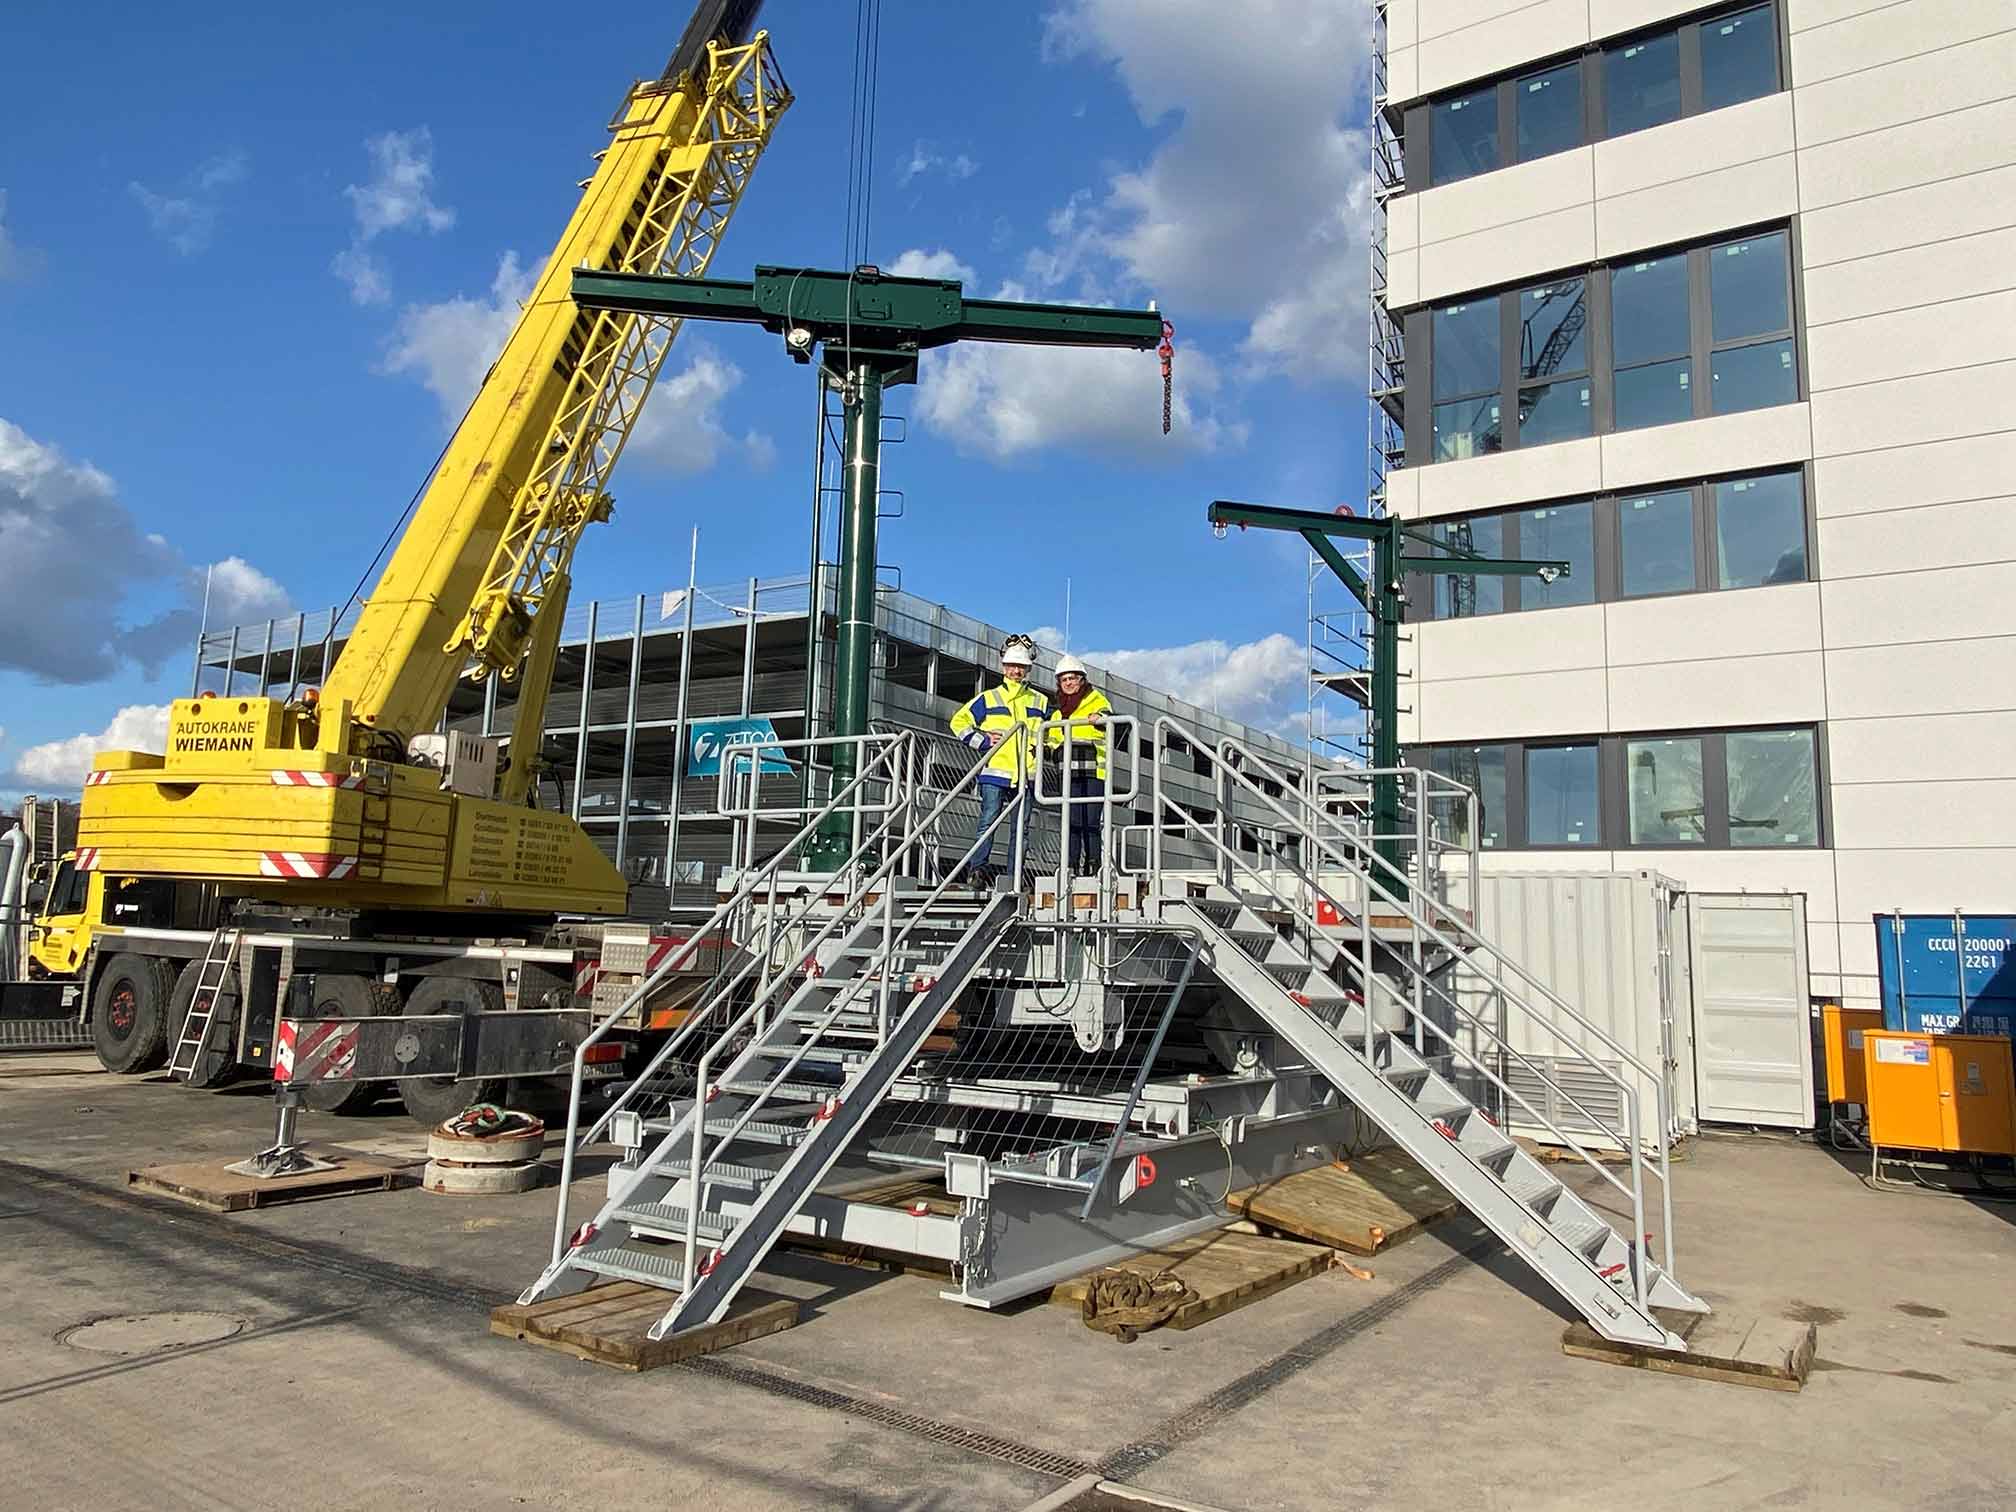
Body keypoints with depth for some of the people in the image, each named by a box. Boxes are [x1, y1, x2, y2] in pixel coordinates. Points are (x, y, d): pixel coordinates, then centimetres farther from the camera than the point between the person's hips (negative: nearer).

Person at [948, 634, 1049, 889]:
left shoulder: (1040, 702, 15)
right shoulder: (988, 699, 7)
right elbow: (959, 721, 9)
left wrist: (1042, 746, 10)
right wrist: (982, 741, -2)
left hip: (1026, 775, 3)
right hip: (995, 773, -3)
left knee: (1020, 828, 3)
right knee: (988, 822, -13)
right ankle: (976, 868, -16)